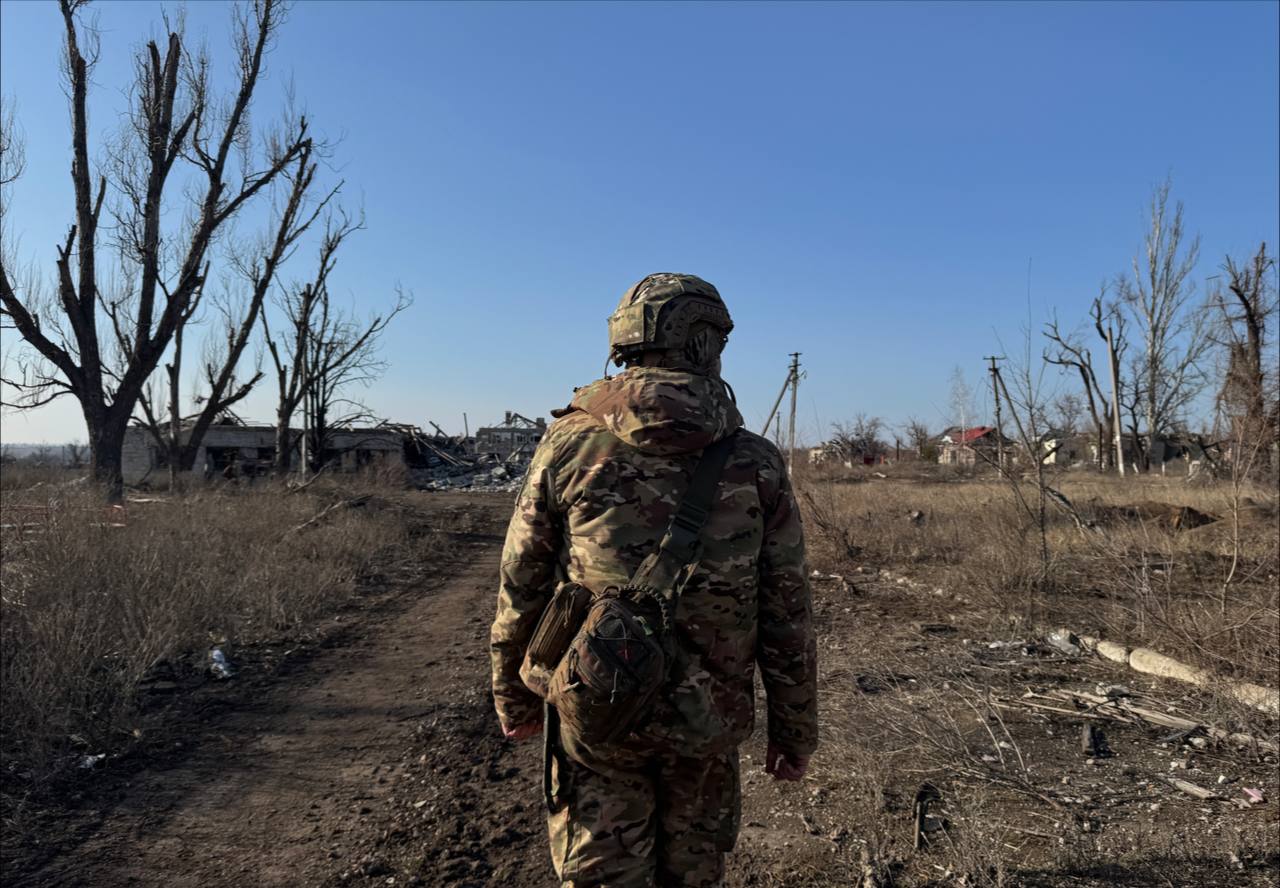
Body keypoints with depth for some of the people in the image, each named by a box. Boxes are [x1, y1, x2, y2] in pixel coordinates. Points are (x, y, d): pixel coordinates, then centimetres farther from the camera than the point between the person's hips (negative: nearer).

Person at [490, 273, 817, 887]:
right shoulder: (756, 465, -6)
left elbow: (520, 587, -3)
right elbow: (787, 615, -3)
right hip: (707, 722, 2)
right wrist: (795, 732, 9)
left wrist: (514, 698, 11)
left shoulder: (570, 444, -8)